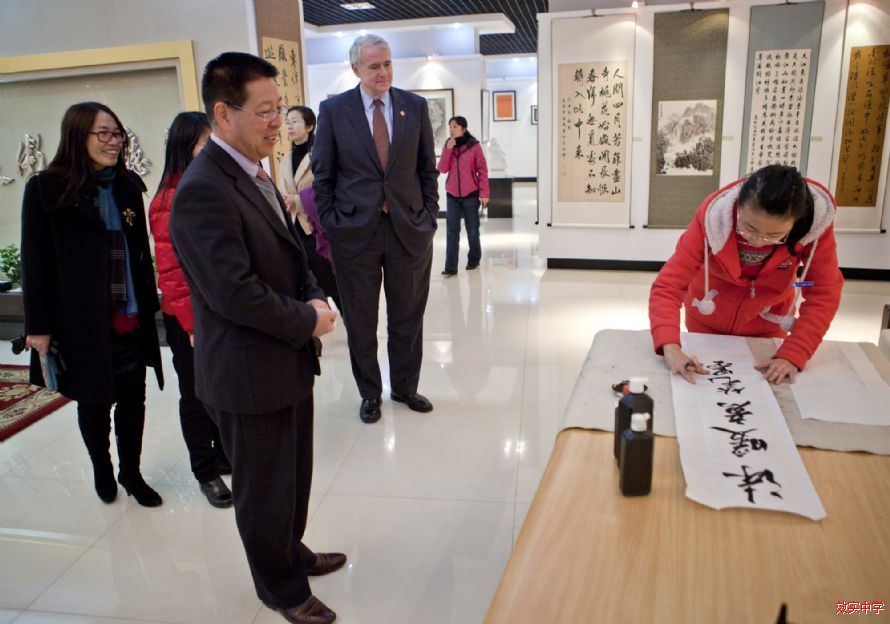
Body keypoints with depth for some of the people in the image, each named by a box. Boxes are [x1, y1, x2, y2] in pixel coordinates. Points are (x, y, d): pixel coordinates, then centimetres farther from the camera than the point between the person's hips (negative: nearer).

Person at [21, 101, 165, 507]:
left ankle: (131, 473, 29)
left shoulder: (127, 186, 6)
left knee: (132, 399, 9)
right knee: (93, 402, 13)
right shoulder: (46, 188, -7)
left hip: (131, 320, 3)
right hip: (81, 321, -3)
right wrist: (38, 326, -8)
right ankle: (102, 470, 36)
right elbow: (35, 262, -7)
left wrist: (148, 306, 9)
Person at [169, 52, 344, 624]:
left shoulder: (256, 174, 7)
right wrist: (307, 321, -16)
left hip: (289, 361, 9)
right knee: (265, 490, 13)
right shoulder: (203, 191, -24)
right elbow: (234, 292, -27)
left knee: (295, 475, 25)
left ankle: (292, 553, 48)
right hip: (250, 373, -9)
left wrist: (315, 299, -2)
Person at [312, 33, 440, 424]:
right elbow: (323, 175, 2)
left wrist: (429, 218, 3)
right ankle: (369, 392, 28)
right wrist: (330, 224, -2)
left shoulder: (415, 106, 3)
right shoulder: (333, 110, -1)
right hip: (354, 231, -1)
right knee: (360, 320, 9)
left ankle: (404, 386, 32)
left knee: (408, 316, 12)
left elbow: (427, 169, 8)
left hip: (409, 229, 2)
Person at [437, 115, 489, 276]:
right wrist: (448, 149, -13)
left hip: (470, 195, -3)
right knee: (452, 230, -3)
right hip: (452, 195, 3)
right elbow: (442, 169, -3)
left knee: (472, 230, 8)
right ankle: (450, 267, -5)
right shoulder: (449, 146, 6)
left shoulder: (474, 146, -6)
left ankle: (474, 259, 28)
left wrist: (484, 193, -11)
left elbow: (482, 170, -5)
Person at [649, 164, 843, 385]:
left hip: (768, 324, 1)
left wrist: (792, 355, -37)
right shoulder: (713, 216, -35)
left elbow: (823, 295, -25)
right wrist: (670, 347, -53)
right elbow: (668, 285, -38)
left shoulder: (815, 222, -31)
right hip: (708, 319, 0)